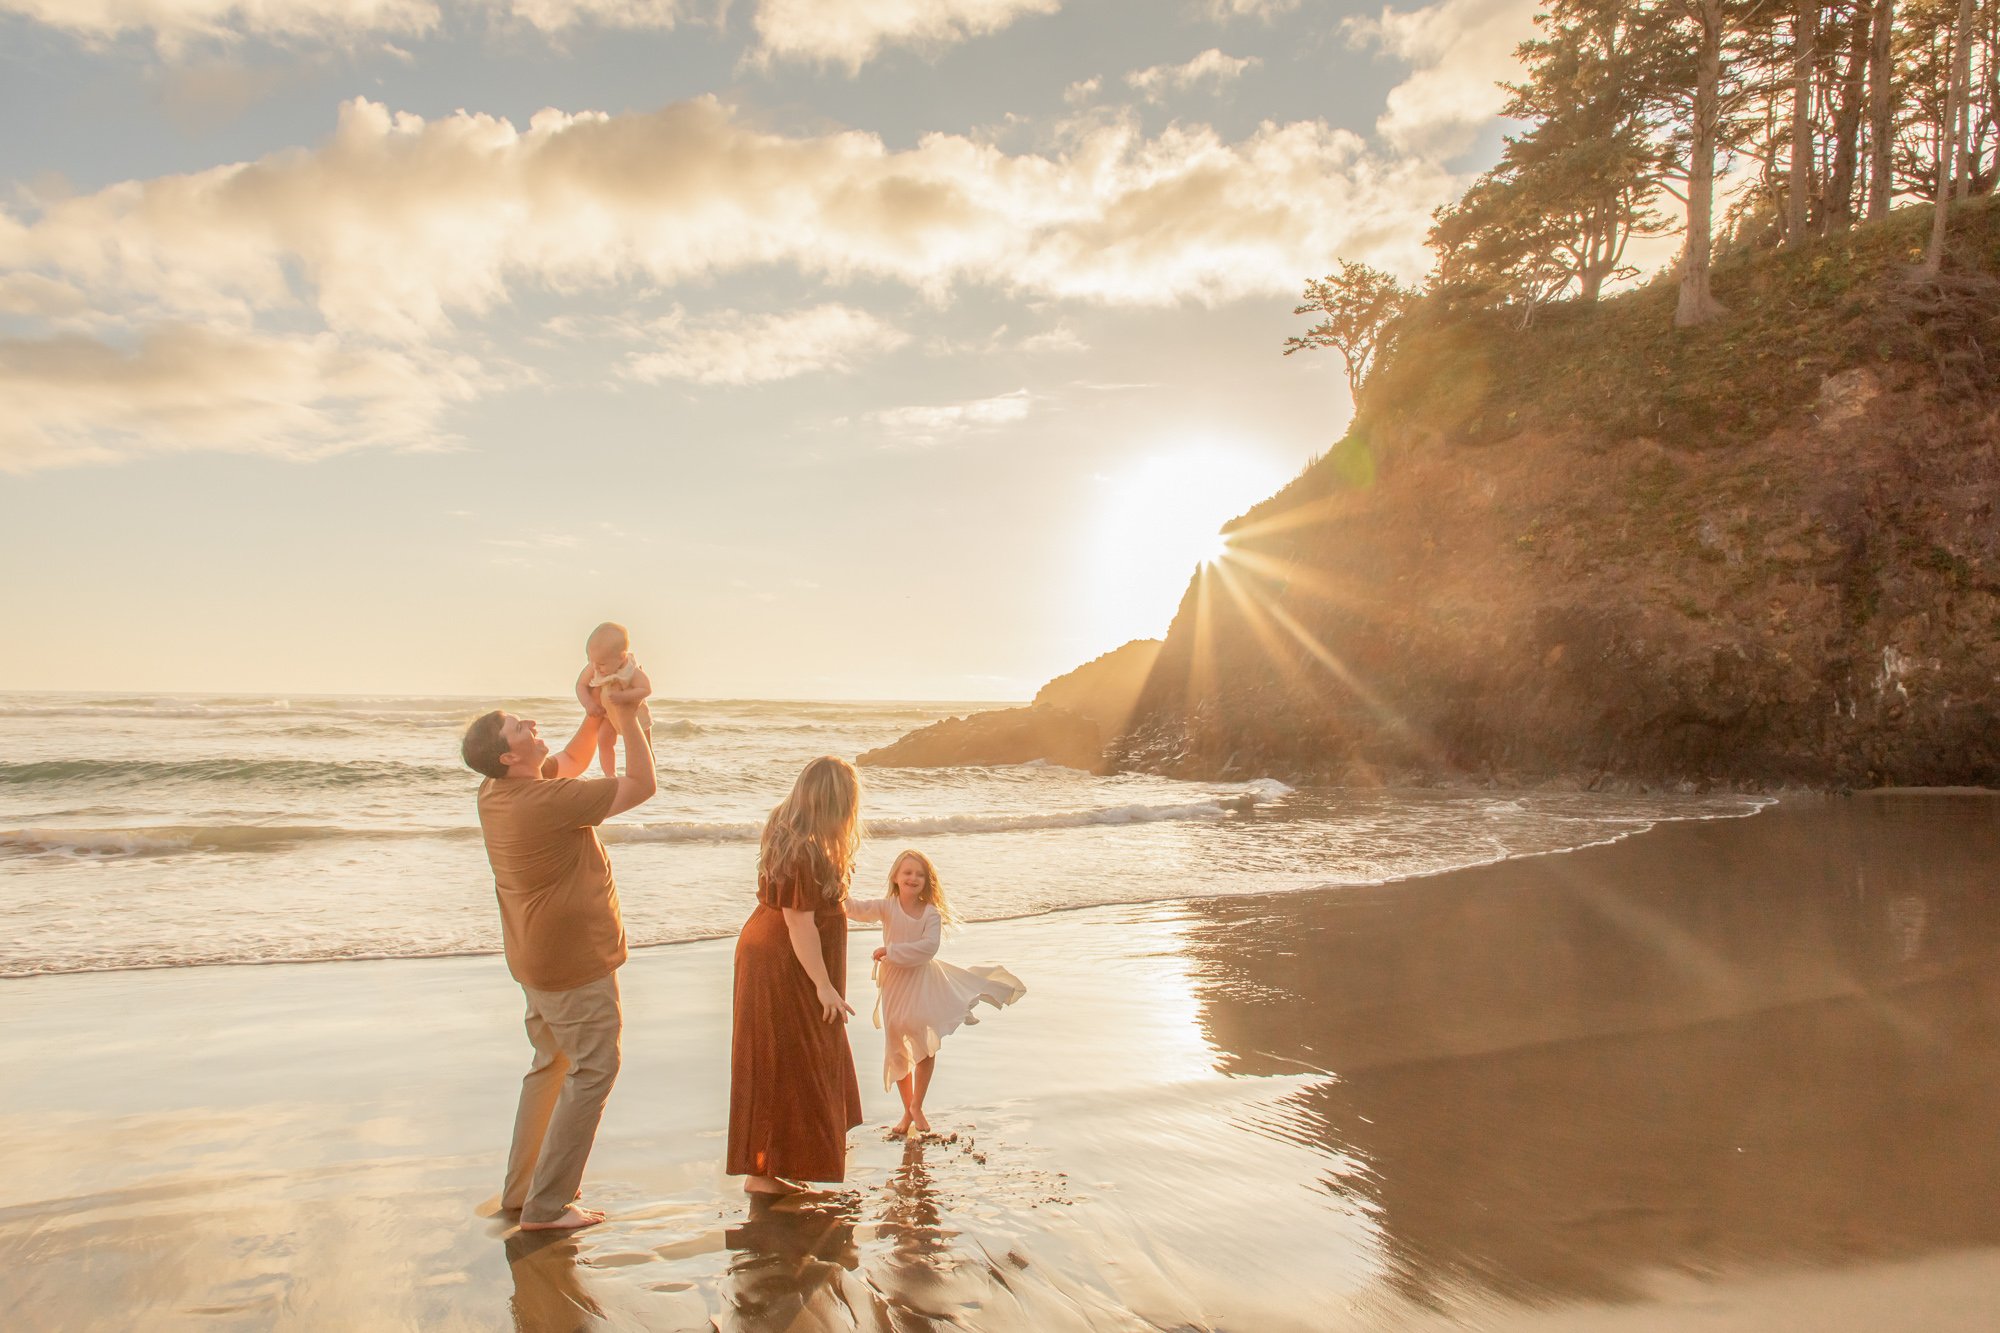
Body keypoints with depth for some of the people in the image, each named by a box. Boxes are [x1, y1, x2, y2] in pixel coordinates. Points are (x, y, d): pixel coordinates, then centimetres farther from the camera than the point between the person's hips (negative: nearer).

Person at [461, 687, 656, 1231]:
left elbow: (571, 761, 18)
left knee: (552, 1064, 22)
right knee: (592, 1071, 1)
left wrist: (597, 714, 5)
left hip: (539, 958, 9)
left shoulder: (497, 792, 1)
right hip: (575, 962, -9)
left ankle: (520, 1186, 31)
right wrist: (627, 719, -12)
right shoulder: (549, 800, -27)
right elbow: (642, 784, -20)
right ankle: (546, 1205, 5)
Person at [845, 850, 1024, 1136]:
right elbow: (858, 908, -25)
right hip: (893, 985, 1)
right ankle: (908, 1111, 30)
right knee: (897, 1051, 12)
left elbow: (928, 947, -25)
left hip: (923, 982, -1)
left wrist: (891, 950, -27)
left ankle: (917, 1106, 27)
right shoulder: (887, 906, -10)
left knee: (927, 1048, 3)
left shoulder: (931, 913, -12)